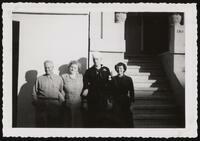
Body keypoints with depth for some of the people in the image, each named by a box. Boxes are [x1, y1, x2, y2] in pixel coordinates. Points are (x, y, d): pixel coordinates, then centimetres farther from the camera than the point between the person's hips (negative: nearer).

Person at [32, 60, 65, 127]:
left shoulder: (59, 79, 11)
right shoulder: (40, 79, 9)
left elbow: (62, 91, 10)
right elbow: (34, 92, 10)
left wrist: (61, 102, -1)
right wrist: (36, 102, 1)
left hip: (55, 105, 0)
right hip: (42, 104, 0)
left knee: (55, 124, 0)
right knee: (41, 124, -2)